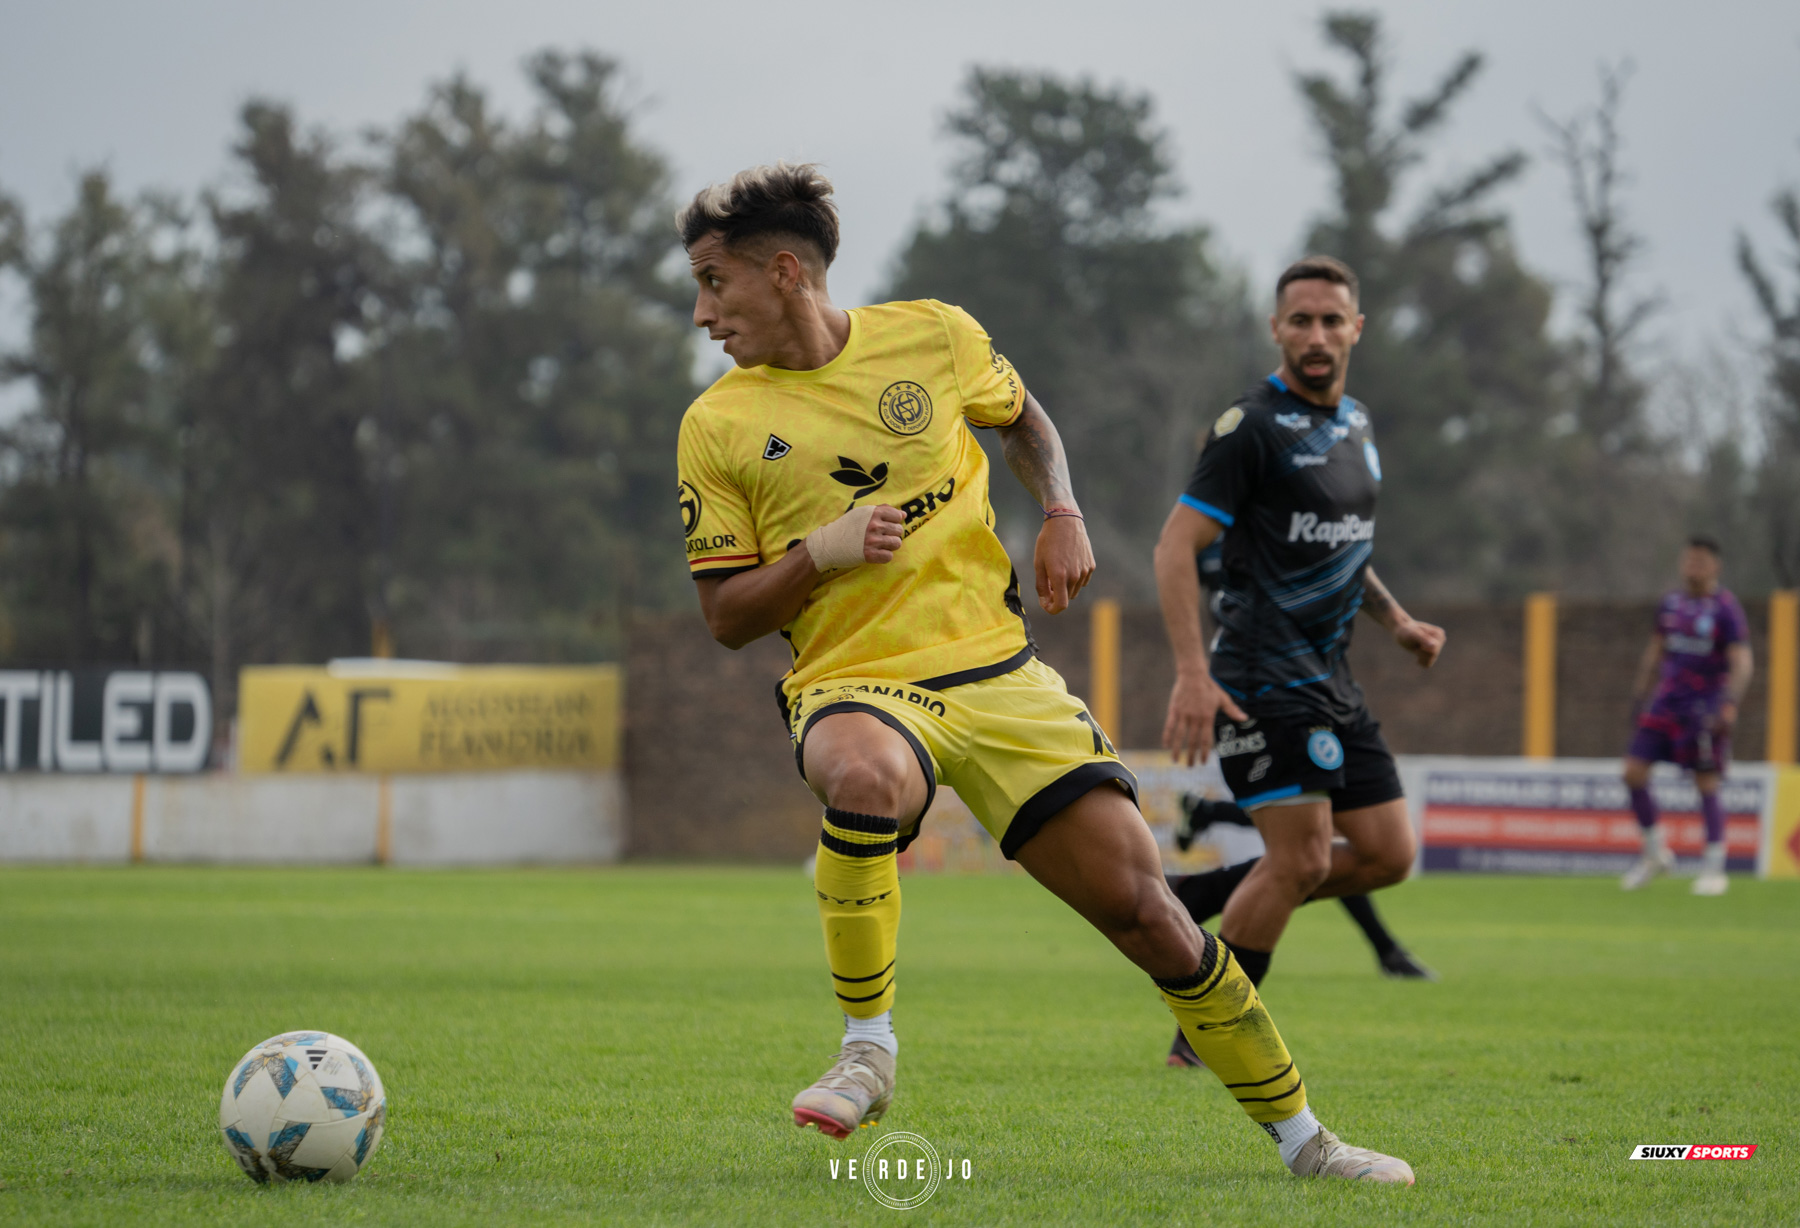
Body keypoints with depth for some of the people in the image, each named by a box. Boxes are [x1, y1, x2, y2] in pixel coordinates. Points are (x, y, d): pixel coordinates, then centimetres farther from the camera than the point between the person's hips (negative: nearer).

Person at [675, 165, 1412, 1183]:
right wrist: (818, 552, -15)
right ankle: (868, 1050, -22)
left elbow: (1023, 419, 23)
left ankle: (1301, 1137, 11)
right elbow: (727, 618, 3)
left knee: (1145, 908, -4)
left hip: (998, 673, 2)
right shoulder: (718, 427, 0)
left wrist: (1062, 512, 4)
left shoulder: (933, 336, 2)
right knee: (864, 779, -40)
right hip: (852, 684, -2)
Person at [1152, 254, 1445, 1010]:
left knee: (1386, 855, 4)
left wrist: (1395, 621, 18)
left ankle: (1208, 896, 17)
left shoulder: (1357, 427, 15)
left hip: (1330, 678, 8)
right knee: (1300, 858, -13)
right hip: (1264, 679, -8)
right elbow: (1176, 545, -14)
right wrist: (1191, 674, -22)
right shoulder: (1251, 428, -10)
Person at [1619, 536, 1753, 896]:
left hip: (1706, 707, -5)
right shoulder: (1671, 604, 9)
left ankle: (1714, 867, 6)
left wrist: (1730, 704, -27)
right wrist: (1641, 695, 18)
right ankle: (1654, 852, 12)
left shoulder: (1726, 608, -9)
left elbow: (1742, 663, -14)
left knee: (1707, 785, -5)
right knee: (1633, 773, -4)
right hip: (1667, 702, 5)